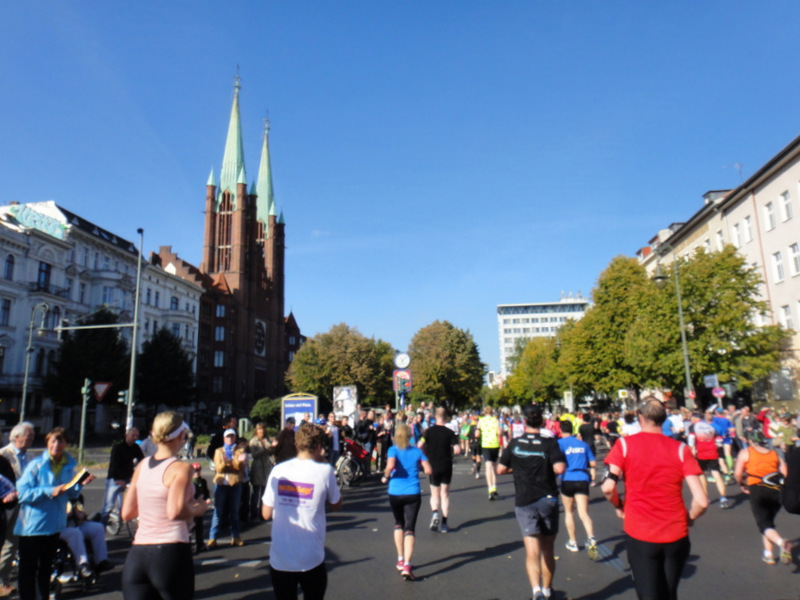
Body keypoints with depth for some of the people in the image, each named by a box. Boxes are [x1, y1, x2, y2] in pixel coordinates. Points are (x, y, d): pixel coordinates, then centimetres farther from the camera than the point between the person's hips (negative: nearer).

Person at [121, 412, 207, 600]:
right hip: (171, 553, -5)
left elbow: (127, 513, 11)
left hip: (136, 556, 5)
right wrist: (197, 509, -3)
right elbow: (176, 512, -22)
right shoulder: (181, 468, -10)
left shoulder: (141, 466, 8)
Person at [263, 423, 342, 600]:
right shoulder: (324, 470, -11)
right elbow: (336, 505, 4)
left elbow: (266, 514, 1)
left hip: (279, 560, 2)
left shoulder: (278, 470, -4)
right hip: (312, 560, -2)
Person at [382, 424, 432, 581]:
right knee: (409, 529, 1)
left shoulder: (393, 450, -3)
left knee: (398, 524, 22)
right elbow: (428, 470, -2)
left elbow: (390, 465, -22)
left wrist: (385, 477, -4)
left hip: (395, 493, 0)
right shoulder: (417, 451, 4)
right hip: (413, 494, 0)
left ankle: (401, 560, 26)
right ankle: (407, 565, -13)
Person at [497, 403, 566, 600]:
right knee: (548, 550, 17)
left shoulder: (514, 444, -1)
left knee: (532, 551, -4)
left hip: (524, 502, 0)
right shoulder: (549, 442, -8)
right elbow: (559, 468, -21)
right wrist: (548, 468, 0)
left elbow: (500, 469, 4)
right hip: (548, 500, 0)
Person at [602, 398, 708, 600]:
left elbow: (608, 487, -15)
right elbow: (701, 501, -10)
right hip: (676, 535, 3)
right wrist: (689, 518, 10)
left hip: (639, 535, -2)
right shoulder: (680, 448, -3)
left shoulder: (624, 444, -6)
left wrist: (618, 506, 5)